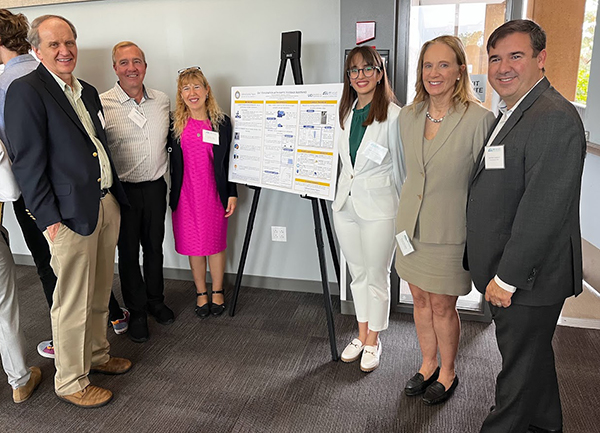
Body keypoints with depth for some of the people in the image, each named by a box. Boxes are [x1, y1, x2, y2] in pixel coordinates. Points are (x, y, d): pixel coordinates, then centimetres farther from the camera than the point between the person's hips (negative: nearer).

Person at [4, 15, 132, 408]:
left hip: (107, 204, 8)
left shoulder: (88, 91, 15)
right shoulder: (26, 91, -9)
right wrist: (48, 217, -15)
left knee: (99, 296, 18)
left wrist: (116, 195, 15)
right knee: (73, 304, 3)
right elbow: (27, 161, -13)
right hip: (70, 213, -7)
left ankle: (97, 356, 37)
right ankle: (71, 382, 21)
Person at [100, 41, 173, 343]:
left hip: (155, 187, 4)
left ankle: (155, 300, 35)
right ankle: (136, 311, 24)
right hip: (123, 190, -3)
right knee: (128, 251, 7)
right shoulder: (102, 104, -9)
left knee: (154, 246, 16)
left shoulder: (162, 101, 4)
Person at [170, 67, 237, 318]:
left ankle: (217, 292, 27)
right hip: (186, 194, 1)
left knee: (216, 243, 9)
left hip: (215, 192, -1)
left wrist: (232, 194, -1)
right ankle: (201, 293, 26)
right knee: (193, 244, 9)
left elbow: (229, 160, 2)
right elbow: (172, 162, 5)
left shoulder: (222, 122, 0)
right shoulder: (175, 125, 2)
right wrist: (171, 196, 0)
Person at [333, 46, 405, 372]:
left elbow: (400, 167, -8)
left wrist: (405, 212, -2)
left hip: (378, 208, -6)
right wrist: (341, 195, 17)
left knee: (376, 276, 8)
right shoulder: (346, 113, 7)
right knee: (357, 273, 17)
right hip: (346, 204, 7)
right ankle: (361, 335, 34)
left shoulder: (393, 115, -13)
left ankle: (374, 341, 27)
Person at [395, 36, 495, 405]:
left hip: (451, 232, -5)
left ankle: (448, 373, 34)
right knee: (420, 301, 17)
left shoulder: (480, 119, -15)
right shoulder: (409, 115, 3)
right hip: (411, 226, 5)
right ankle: (428, 365, 40)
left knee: (442, 307, 9)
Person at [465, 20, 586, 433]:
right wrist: (496, 271, 13)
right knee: (534, 355, 26)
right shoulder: (509, 114, 12)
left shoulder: (555, 118, -20)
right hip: (506, 272, 10)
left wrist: (507, 278, -21)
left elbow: (542, 210, -25)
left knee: (520, 364, 9)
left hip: (528, 276, -10)